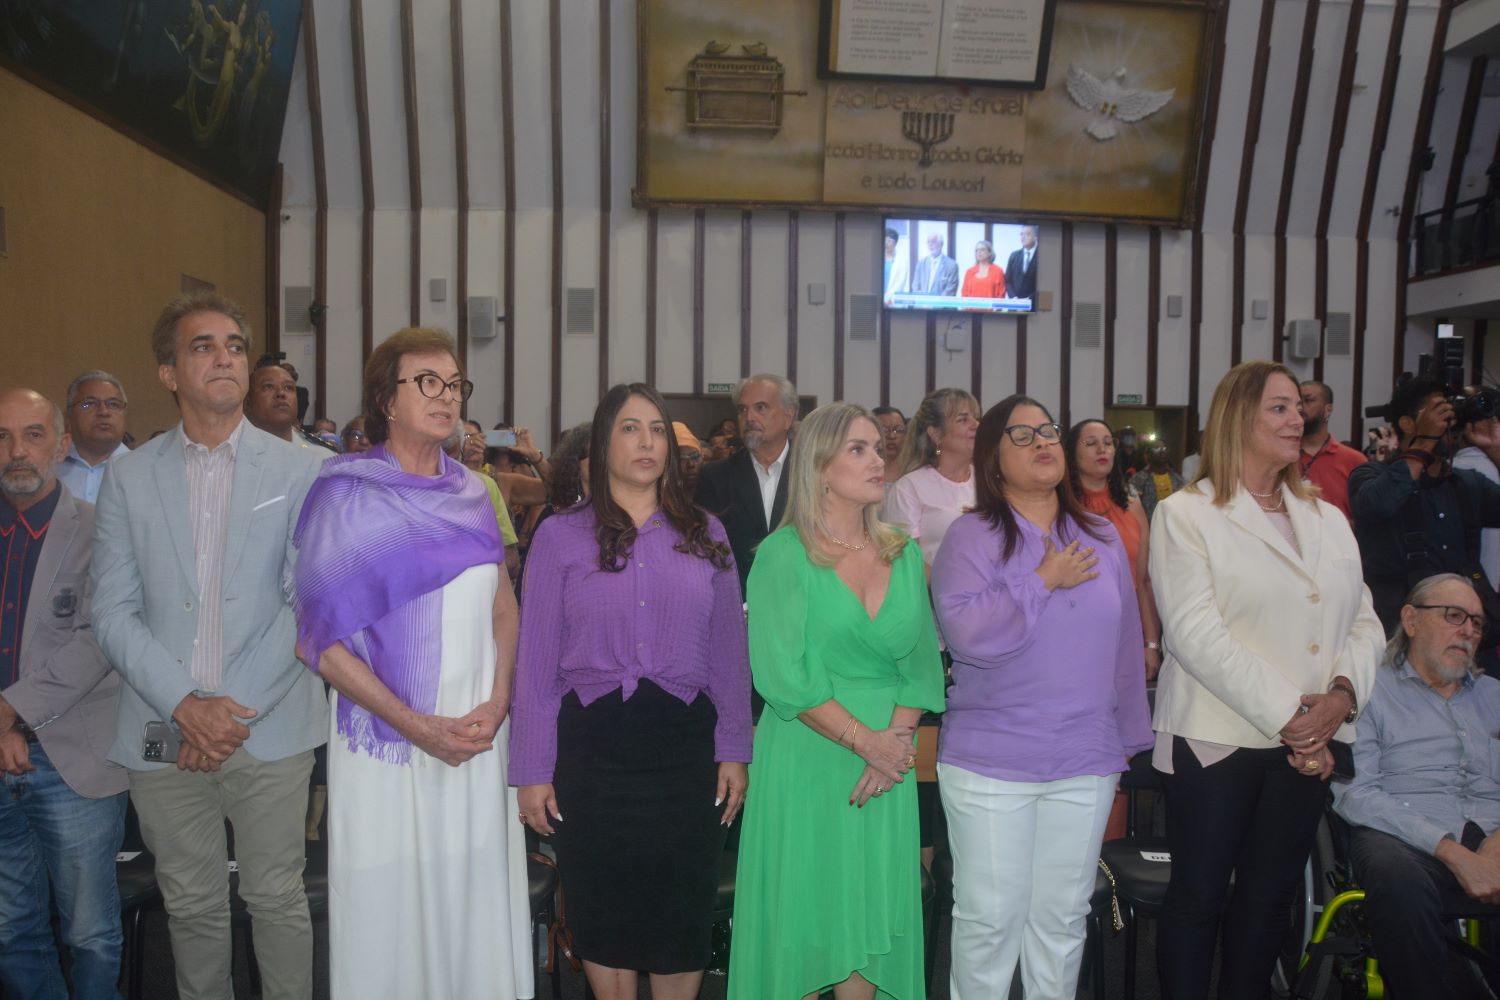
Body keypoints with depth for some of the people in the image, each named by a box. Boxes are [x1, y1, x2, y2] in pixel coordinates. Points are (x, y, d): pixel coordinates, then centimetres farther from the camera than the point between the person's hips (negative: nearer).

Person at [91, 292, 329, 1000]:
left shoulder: (297, 471, 2)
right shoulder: (129, 476, 6)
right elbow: (113, 612, 1)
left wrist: (239, 709, -10)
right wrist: (183, 705, -11)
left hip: (268, 729, -1)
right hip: (165, 731, 2)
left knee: (277, 899, 7)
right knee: (192, 907, 14)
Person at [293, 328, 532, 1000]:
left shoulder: (471, 492, 9)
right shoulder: (345, 495, -5)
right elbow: (321, 638, -9)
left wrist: (496, 705, -4)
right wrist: (418, 726, -14)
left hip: (478, 737, 4)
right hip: (387, 736, -4)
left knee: (478, 900, 10)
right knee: (389, 904, 6)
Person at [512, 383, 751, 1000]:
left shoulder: (704, 534, 7)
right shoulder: (560, 537, 0)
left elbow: (728, 652, 7)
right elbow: (536, 662, -1)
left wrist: (734, 751, 3)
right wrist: (532, 771, -3)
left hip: (685, 743, 2)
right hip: (593, 742, -1)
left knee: (683, 912, 9)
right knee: (604, 912, 11)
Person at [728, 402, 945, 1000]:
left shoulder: (904, 555, 9)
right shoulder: (783, 554, -6)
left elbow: (921, 663, 6)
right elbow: (782, 675, -14)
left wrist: (898, 737, -10)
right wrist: (865, 741, -15)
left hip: (888, 765, 4)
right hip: (805, 762, -4)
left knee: (872, 914, 10)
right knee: (801, 914, 4)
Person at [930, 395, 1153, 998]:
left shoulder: (1102, 538, 9)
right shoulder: (971, 537, -5)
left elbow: (1126, 644, 13)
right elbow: (967, 632, -20)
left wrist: (1129, 740, 13)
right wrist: (1045, 580, -13)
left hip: (1086, 766, 4)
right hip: (990, 763, -4)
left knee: (1063, 917, 14)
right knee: (989, 917, 5)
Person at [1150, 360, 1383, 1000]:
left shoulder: (1328, 520, 14)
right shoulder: (1186, 515, -4)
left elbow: (1363, 622, 9)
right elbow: (1197, 635, -14)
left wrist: (1342, 695, -10)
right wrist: (1285, 715, -17)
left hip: (1307, 742, 5)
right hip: (1217, 738, -5)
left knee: (1270, 895, 13)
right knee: (1198, 895, 4)